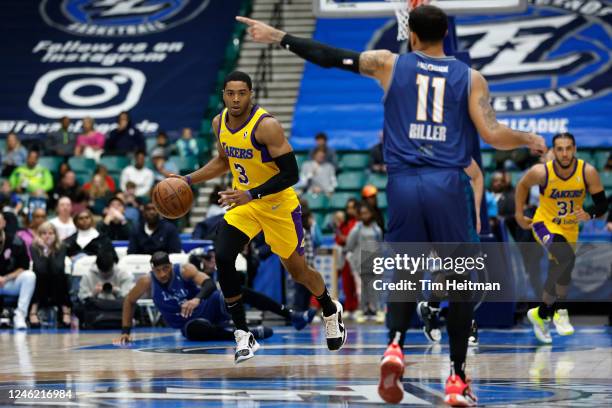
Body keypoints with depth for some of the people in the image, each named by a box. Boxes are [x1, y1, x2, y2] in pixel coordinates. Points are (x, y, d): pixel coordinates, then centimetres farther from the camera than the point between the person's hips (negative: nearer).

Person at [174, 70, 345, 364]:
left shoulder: (266, 126, -25)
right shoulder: (219, 123, -2)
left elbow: (290, 174, -25)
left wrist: (252, 194, -34)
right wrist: (189, 180, 8)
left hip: (278, 204, -5)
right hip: (243, 202, 5)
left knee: (297, 270, 9)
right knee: (222, 258, -17)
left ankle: (331, 311, 42)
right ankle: (243, 336, -8)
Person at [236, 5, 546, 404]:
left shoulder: (389, 64, 7)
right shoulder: (470, 77, 6)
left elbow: (330, 57, 6)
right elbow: (493, 135, -2)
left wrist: (278, 37, 16)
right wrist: (531, 140, 18)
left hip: (405, 182, 1)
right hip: (447, 184, -1)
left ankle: (395, 346, -14)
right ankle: (457, 379, 7)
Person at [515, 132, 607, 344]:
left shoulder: (588, 172, -19)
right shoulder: (541, 172, -21)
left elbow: (603, 204, -12)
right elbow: (523, 185, 1)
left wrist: (589, 215, -32)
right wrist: (519, 214, 1)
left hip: (570, 229, 4)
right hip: (544, 224, -4)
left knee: (560, 270, 14)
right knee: (566, 257, -31)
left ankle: (541, 313, 39)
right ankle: (560, 309, -19)